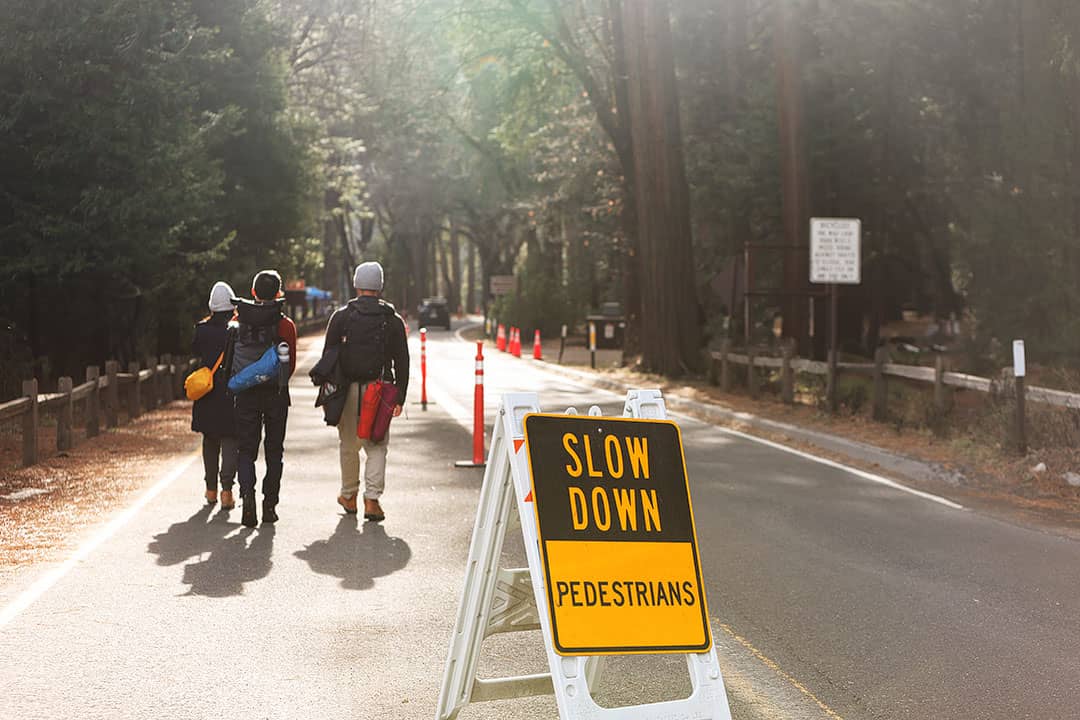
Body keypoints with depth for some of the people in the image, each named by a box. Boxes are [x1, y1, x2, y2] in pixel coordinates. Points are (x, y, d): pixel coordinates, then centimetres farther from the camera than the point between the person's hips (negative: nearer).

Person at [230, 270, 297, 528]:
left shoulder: (239, 320, -1)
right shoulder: (285, 325, -7)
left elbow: (232, 360, 3)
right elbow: (291, 364, -3)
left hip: (245, 394, 1)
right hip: (276, 395, -1)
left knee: (246, 449, 5)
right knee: (274, 450, 11)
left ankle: (247, 494, -17)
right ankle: (269, 505, 11)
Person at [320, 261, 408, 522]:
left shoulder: (341, 317, 2)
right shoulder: (393, 320, 4)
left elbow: (328, 356, 2)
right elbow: (402, 362, 3)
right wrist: (400, 397, 8)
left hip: (348, 390, 1)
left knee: (348, 445, 14)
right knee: (377, 446, 3)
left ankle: (349, 496, 27)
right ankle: (372, 499, -8)